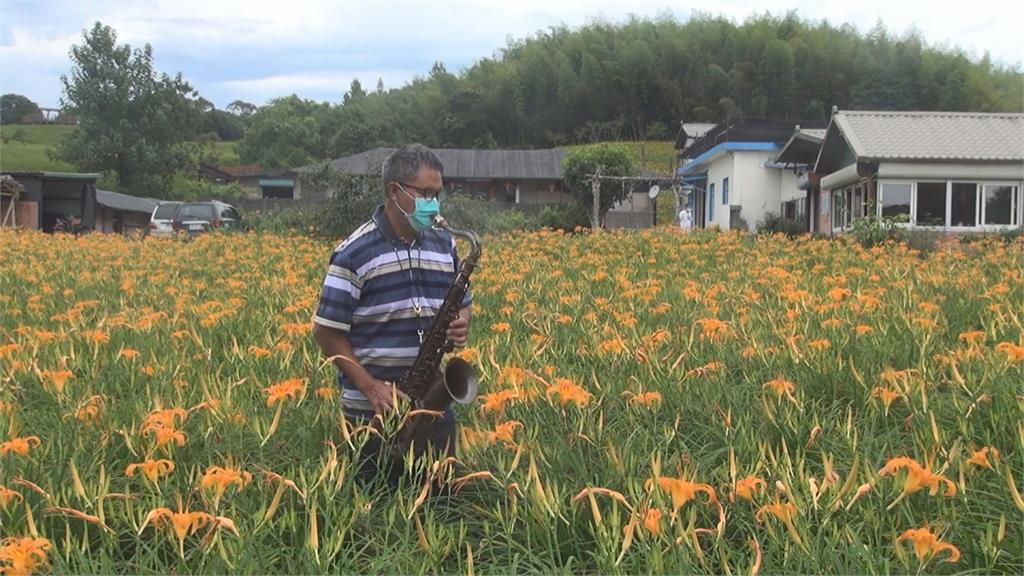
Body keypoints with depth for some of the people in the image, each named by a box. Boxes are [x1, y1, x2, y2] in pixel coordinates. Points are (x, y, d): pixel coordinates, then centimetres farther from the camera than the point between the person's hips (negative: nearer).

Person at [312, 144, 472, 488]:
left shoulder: (445, 246, 7)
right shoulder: (355, 253, -10)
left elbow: (462, 305, 19)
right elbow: (327, 331, -9)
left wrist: (461, 325, -5)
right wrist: (370, 387, -17)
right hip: (374, 410, -5)